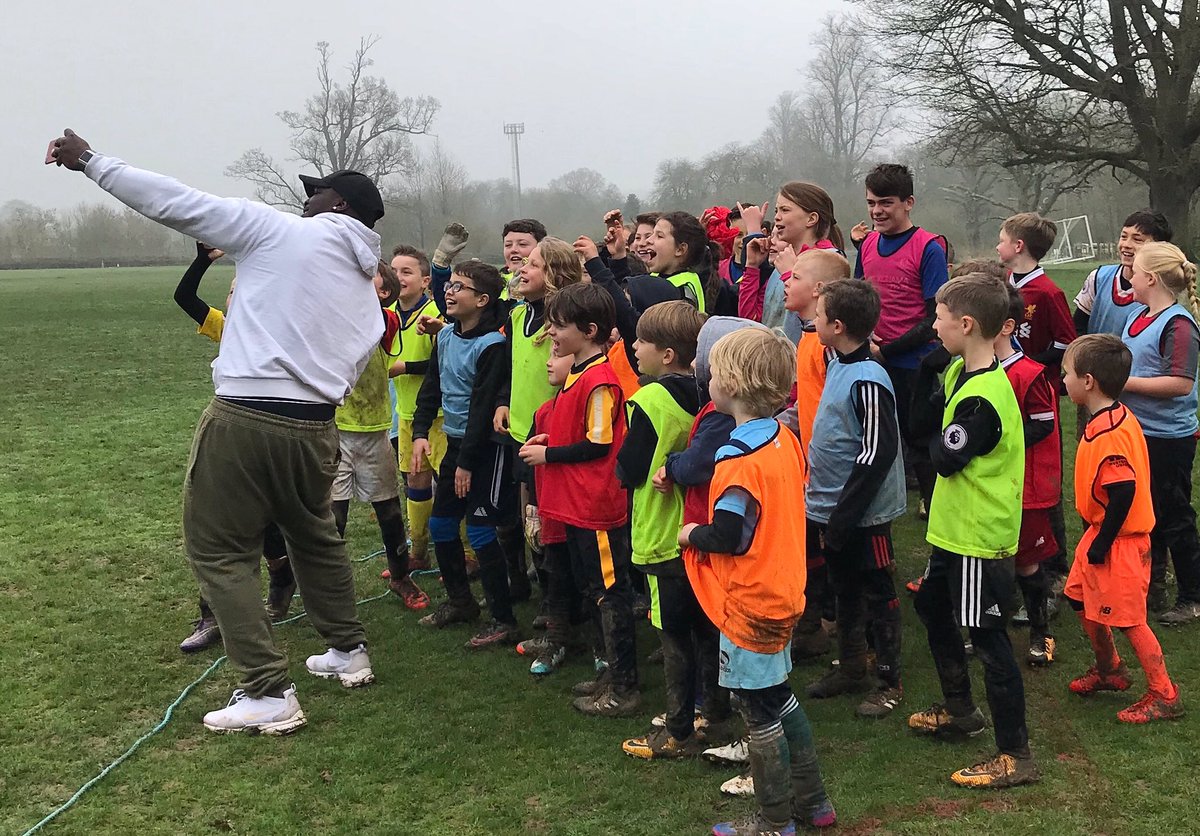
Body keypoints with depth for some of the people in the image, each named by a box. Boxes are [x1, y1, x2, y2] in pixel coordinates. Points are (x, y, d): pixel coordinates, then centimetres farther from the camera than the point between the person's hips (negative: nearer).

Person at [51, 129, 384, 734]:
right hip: (315, 427, 7)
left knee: (219, 551, 4)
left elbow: (175, 202, -3)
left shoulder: (279, 231, -2)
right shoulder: (367, 285, 16)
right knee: (315, 536, 27)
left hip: (244, 418, -7)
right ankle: (347, 651, 40)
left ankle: (269, 695, 1)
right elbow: (351, 368, 14)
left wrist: (90, 161, 6)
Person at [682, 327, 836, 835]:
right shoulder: (784, 439, 3)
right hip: (781, 591, 9)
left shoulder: (740, 460, -24)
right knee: (778, 696, 22)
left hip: (748, 603, -9)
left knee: (759, 711, 4)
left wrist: (691, 534, -4)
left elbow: (727, 536, -25)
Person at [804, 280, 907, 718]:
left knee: (878, 597, 7)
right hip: (831, 508, 9)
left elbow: (878, 453, -24)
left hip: (862, 514, -9)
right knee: (845, 592, 21)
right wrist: (823, 504, 15)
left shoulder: (868, 381, -22)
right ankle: (850, 668, 36)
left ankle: (888, 682, 21)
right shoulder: (837, 366, 5)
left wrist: (843, 515, -21)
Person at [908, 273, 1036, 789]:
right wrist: (931, 369, -4)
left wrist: (942, 435, -5)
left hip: (980, 538, -11)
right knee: (932, 610, 26)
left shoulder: (982, 398, -26)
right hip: (954, 531, 11)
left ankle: (1014, 756, 8)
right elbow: (921, 424, 4)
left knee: (987, 639, -3)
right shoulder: (957, 373, 4)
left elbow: (944, 457, -23)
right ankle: (959, 710, 43)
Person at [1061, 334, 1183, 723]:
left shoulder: (1108, 434, -27)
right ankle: (1109, 669, 38)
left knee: (1128, 619, 1)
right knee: (1083, 601, 21)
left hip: (1119, 542, -10)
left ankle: (1164, 696, 14)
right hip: (1102, 532, 10)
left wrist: (1101, 545, -20)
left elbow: (1123, 493, -29)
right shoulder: (1118, 416, 4)